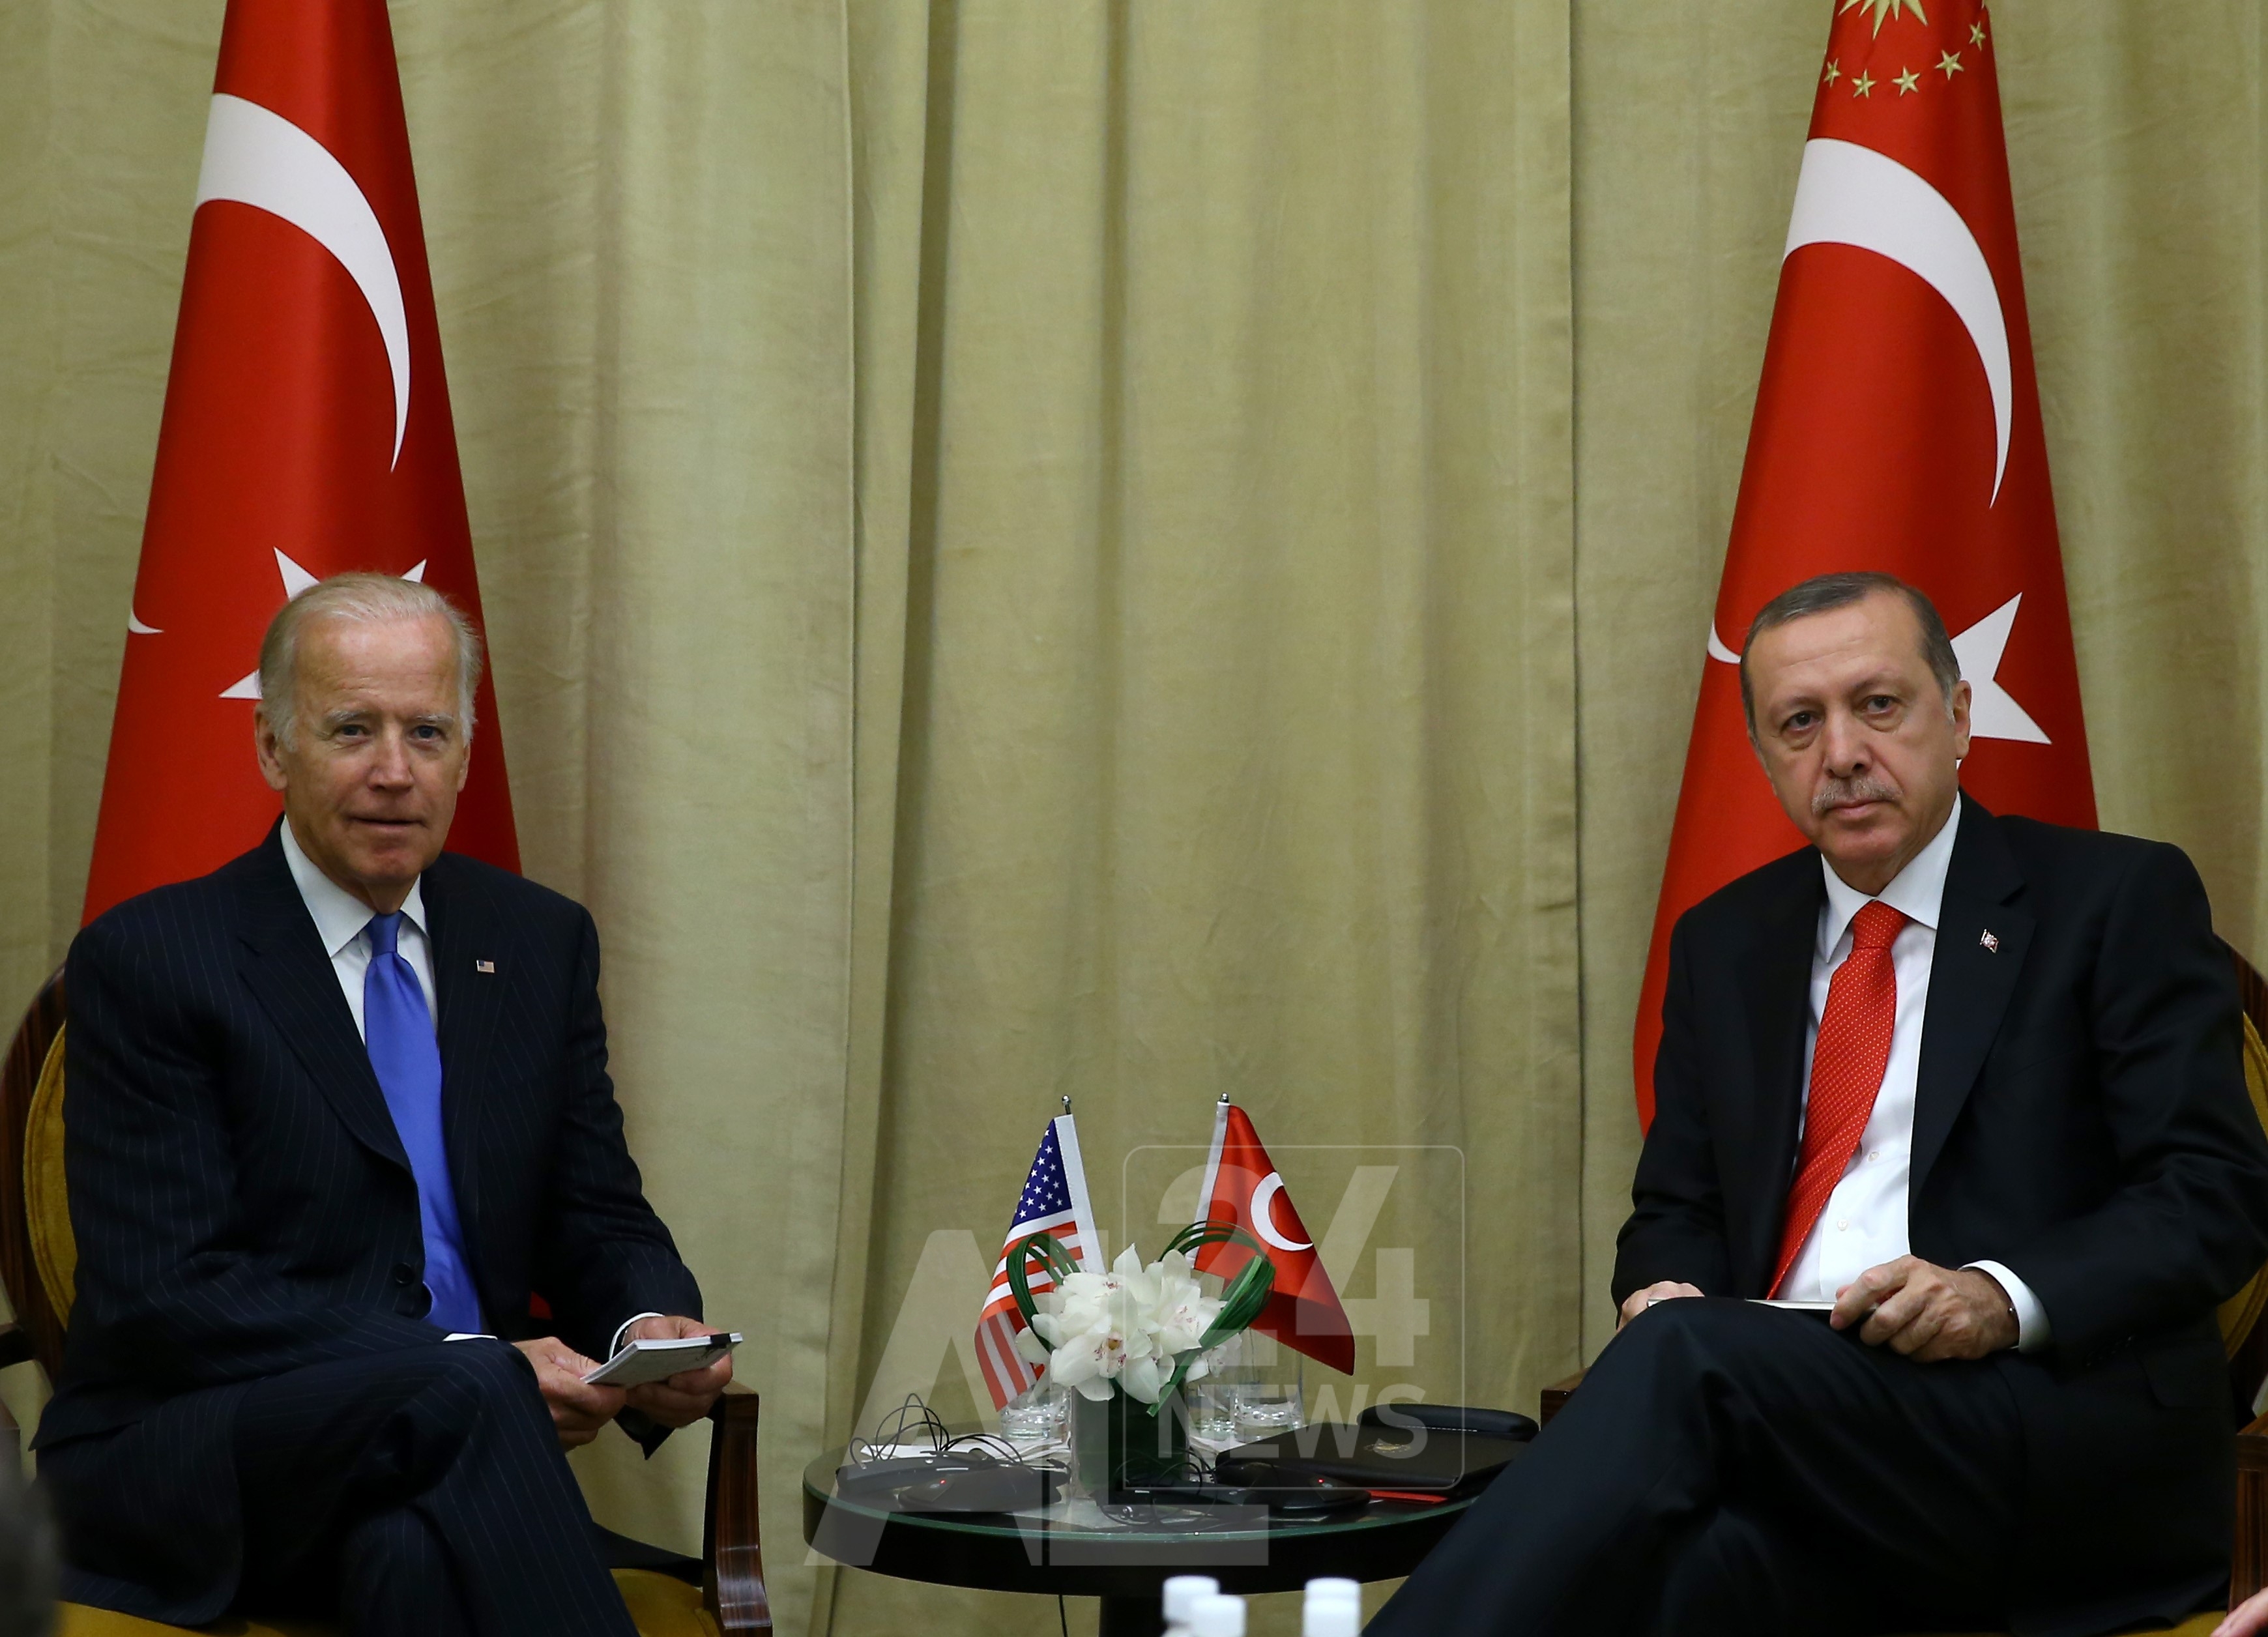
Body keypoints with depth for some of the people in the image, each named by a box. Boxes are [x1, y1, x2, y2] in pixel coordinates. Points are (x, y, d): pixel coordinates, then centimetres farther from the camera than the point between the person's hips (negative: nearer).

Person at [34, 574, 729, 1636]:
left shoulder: (541, 942, 12)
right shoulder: (144, 961, -3)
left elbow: (597, 1220, 13)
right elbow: (166, 1294, -12)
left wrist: (651, 1327, -12)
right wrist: (472, 1365, -22)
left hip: (441, 1452, 3)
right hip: (179, 1468, -2)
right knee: (462, 1397, -33)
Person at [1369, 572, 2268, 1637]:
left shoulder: (2121, 900, 5)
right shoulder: (1723, 942, 20)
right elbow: (1675, 1211, 22)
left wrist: (2005, 1298, -19)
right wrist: (1668, 1290, -3)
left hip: (2068, 1441, -3)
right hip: (1788, 1419, 3)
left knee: (1684, 1354, -32)